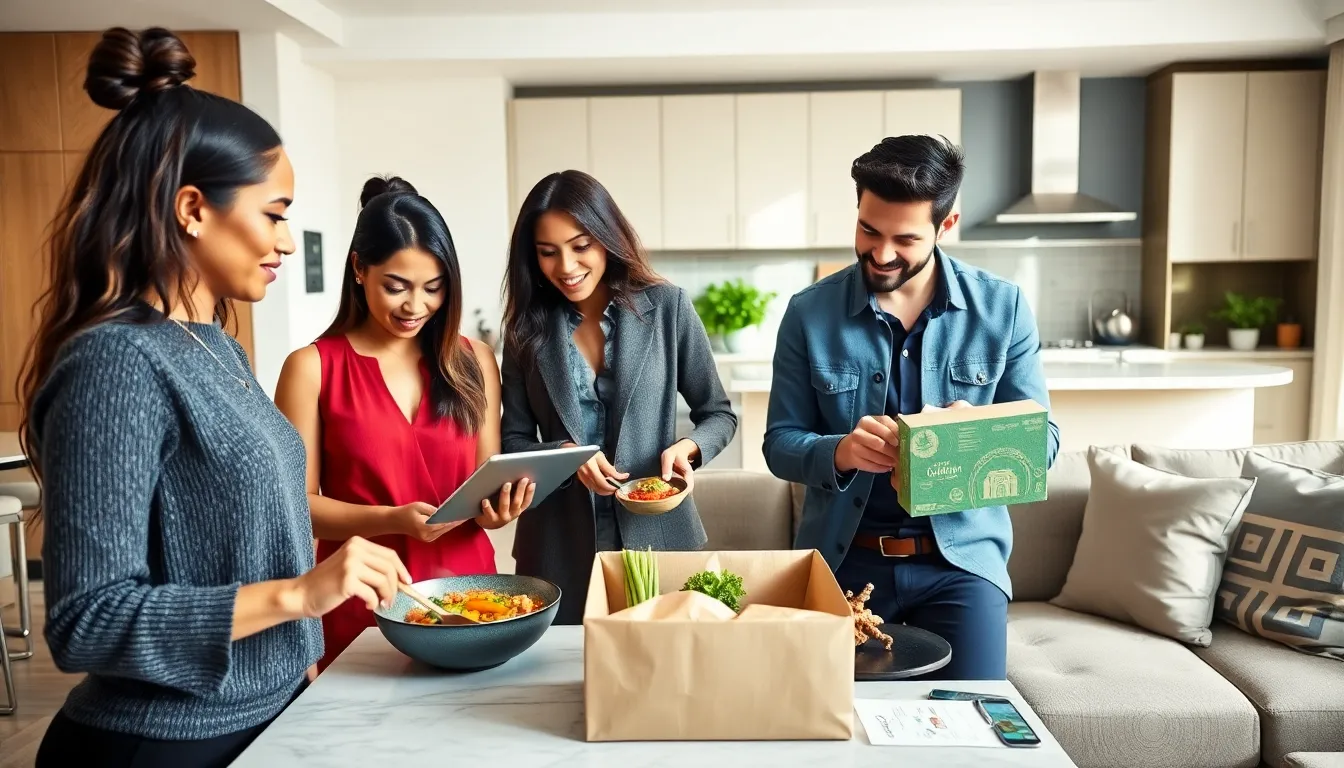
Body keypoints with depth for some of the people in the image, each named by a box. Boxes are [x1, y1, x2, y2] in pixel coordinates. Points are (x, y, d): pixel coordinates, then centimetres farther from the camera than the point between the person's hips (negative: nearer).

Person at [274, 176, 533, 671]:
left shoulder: (474, 362, 4)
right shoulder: (312, 368, -5)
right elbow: (297, 504, -5)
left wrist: (496, 509, -13)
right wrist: (392, 520, -21)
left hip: (467, 590, 3)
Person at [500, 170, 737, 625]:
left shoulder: (667, 307, -5)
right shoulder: (527, 326, 1)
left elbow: (719, 414, 2)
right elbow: (513, 442, 3)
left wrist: (688, 448, -17)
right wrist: (565, 453, -16)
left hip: (657, 534, -1)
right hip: (560, 546, 2)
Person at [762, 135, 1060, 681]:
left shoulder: (1003, 308, -3)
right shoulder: (809, 313, -4)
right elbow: (780, 444, -2)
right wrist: (840, 452, -24)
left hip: (962, 556, 0)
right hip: (842, 558, 1)